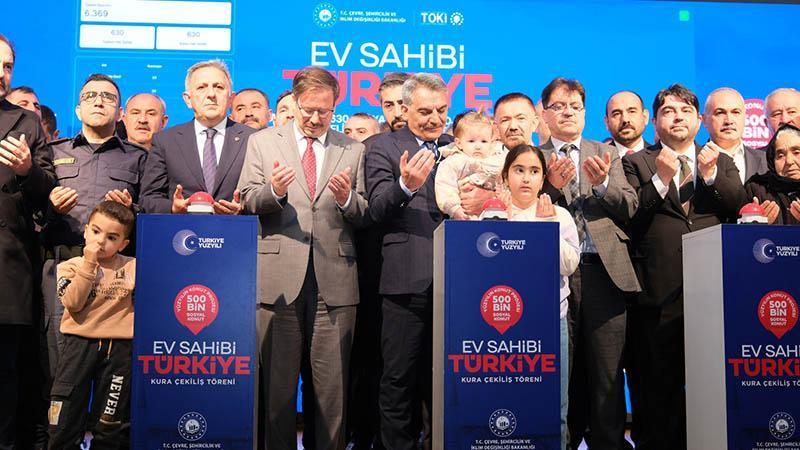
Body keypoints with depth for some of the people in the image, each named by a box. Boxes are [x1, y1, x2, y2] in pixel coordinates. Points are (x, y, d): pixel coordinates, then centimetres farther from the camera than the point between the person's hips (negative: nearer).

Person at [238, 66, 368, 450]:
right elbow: (247, 203, 3)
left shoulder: (353, 151, 12)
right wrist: (273, 192, -16)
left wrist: (347, 199, -12)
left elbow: (365, 218, 9)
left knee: (332, 384, 5)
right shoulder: (262, 142, 11)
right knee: (277, 380, 6)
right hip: (279, 276, 0)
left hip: (334, 280, 1)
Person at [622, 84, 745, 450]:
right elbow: (630, 217, -5)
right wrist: (661, 178, -15)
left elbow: (739, 207, 3)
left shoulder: (721, 162, 17)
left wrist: (710, 174, -10)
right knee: (662, 382, 6)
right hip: (661, 289, -2)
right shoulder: (636, 163, 7)